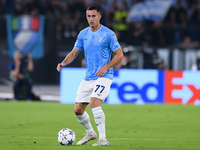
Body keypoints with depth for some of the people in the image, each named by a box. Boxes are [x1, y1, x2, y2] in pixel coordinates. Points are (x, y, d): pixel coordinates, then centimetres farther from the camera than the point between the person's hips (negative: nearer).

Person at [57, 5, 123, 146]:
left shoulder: (108, 34, -7)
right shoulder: (83, 34, 8)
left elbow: (119, 55, -5)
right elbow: (74, 53, 15)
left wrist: (106, 67, -18)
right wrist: (64, 63, -5)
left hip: (104, 76, -6)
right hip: (88, 77, 6)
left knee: (94, 101, -29)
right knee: (78, 109, 4)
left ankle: (103, 139, -24)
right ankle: (90, 133, 31)